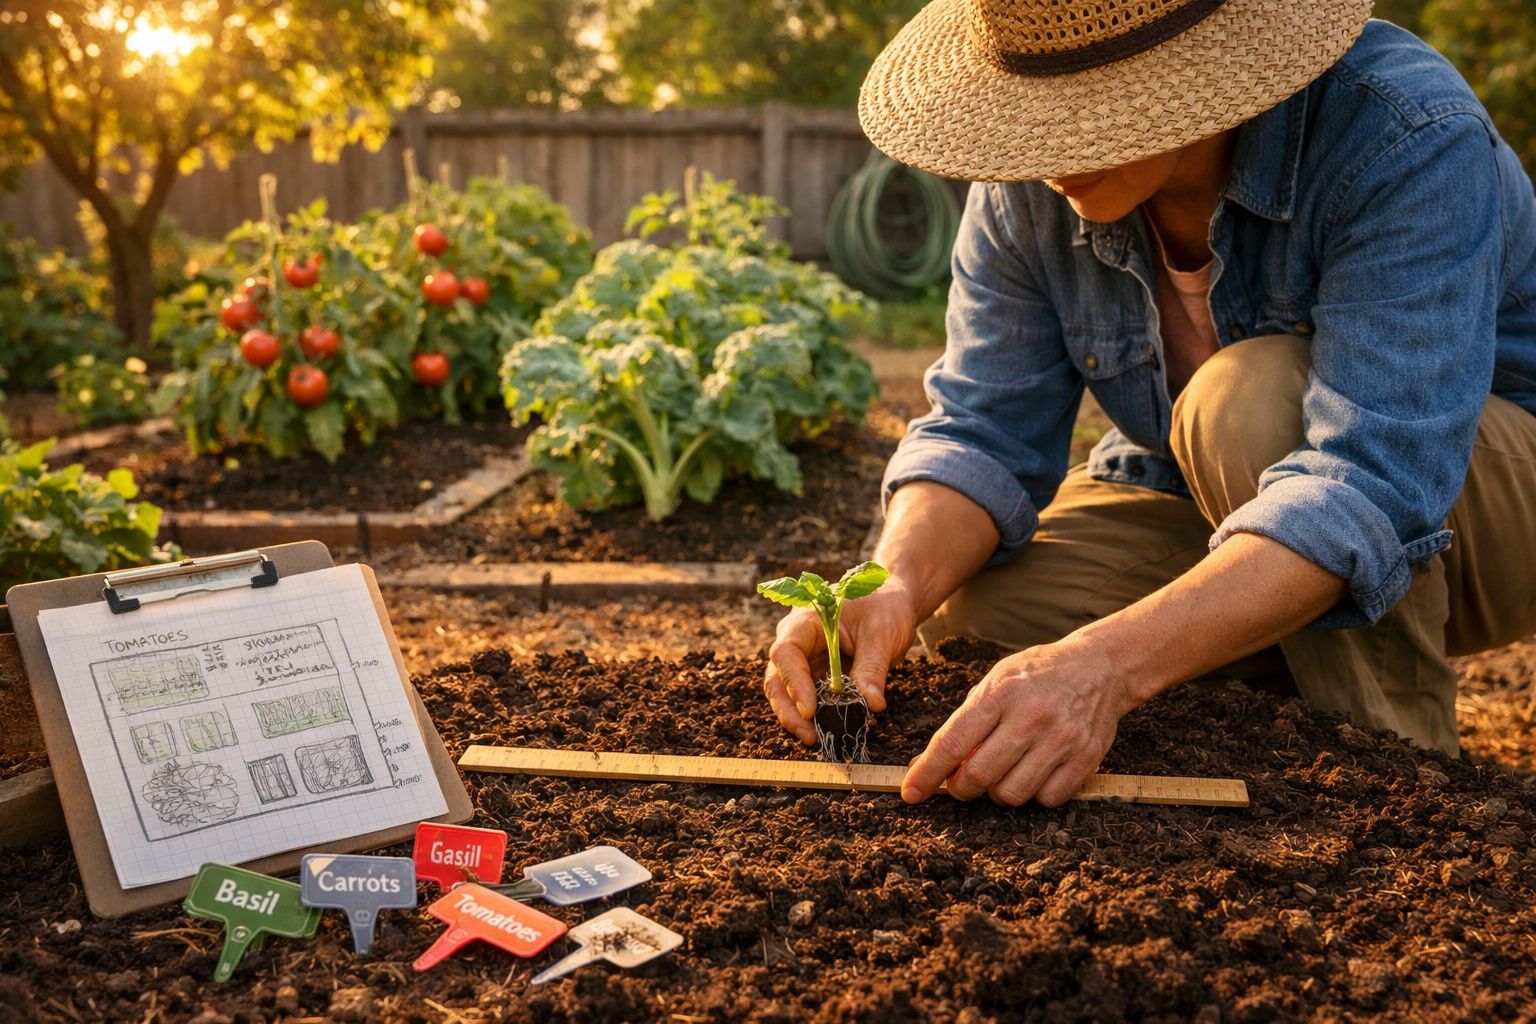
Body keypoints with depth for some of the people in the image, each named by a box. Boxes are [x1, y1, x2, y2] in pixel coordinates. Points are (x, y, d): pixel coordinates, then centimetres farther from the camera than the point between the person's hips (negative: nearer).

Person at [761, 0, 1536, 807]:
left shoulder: (1409, 140, -31)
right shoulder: (1031, 183, -13)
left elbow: (1374, 489, -41)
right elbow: (983, 431, -14)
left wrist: (1111, 663, -53)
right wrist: (895, 587, -36)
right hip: (1203, 500, 5)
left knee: (1249, 398, -34)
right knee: (971, 604, -19)